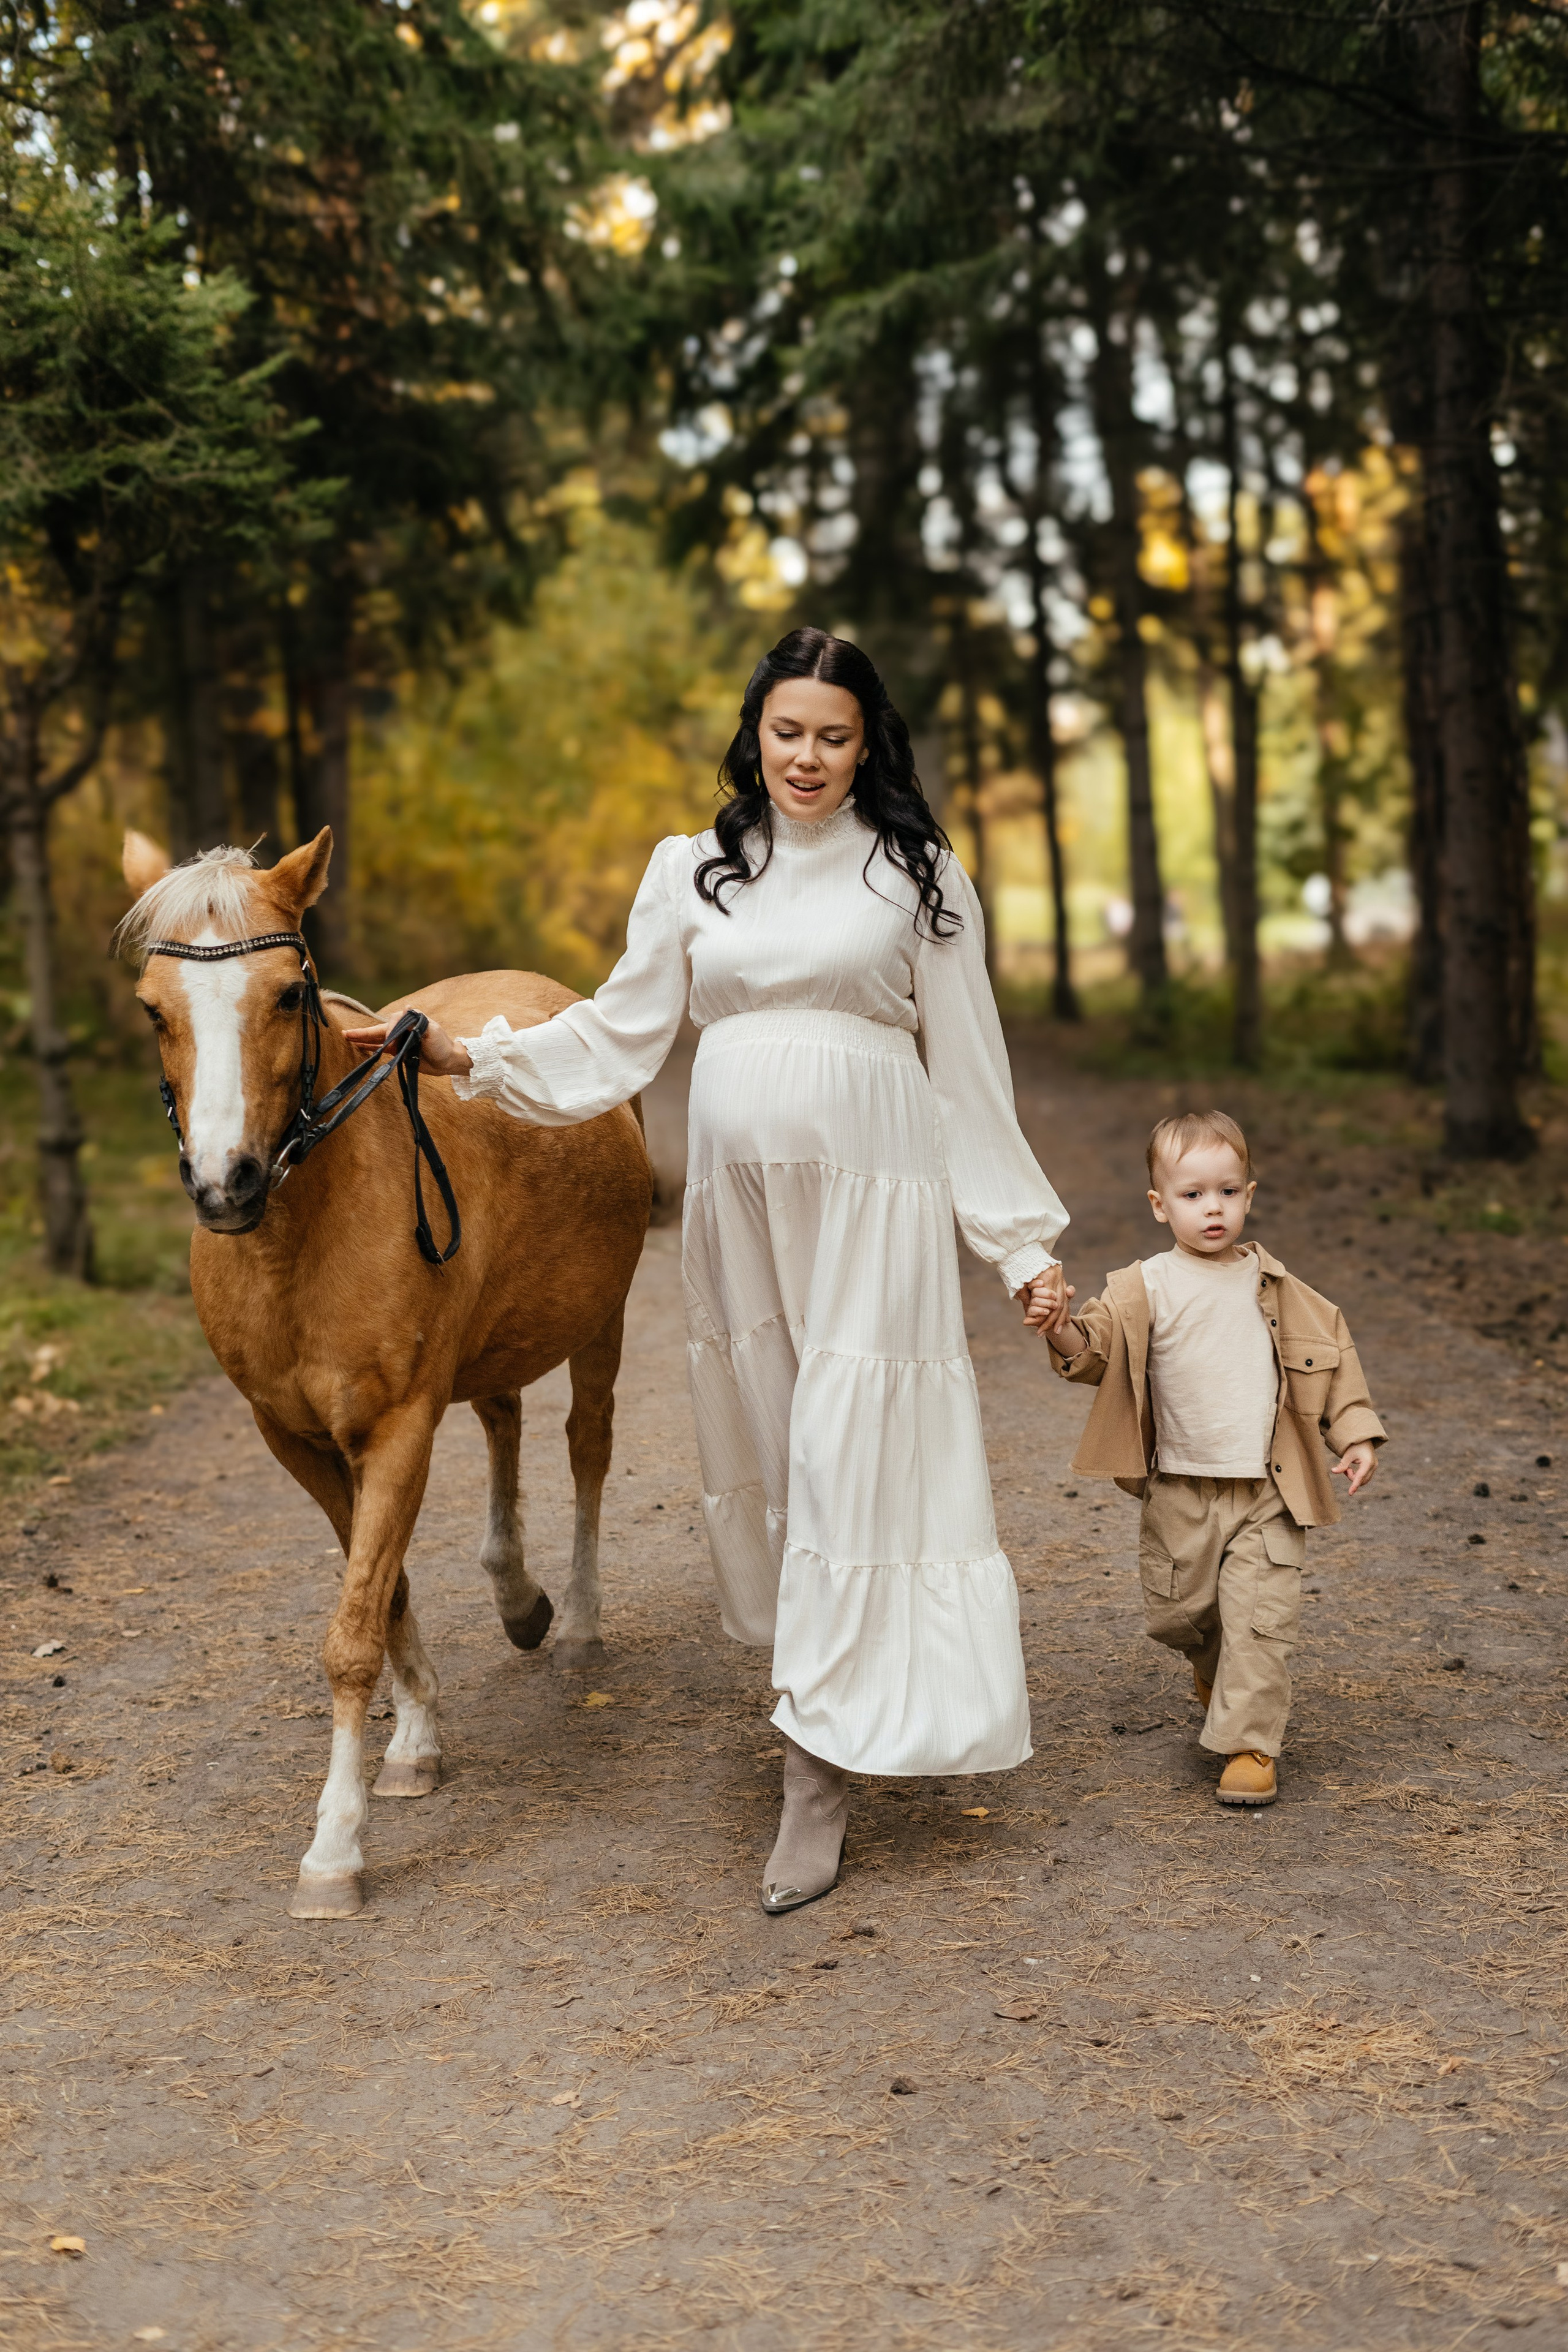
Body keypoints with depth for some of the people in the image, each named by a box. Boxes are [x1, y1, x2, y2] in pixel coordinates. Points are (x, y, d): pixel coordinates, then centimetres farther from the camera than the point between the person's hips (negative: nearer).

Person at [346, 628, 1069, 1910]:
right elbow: (619, 1035, 9)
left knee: (851, 1453, -7)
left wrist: (1024, 1239, 3)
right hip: (736, 1186, 4)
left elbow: (969, 1066, 4)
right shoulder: (693, 874, 11)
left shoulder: (919, 876, 3)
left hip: (872, 1190, -4)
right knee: (762, 1442, 9)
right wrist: (465, 1056, -4)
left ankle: (820, 1776, -4)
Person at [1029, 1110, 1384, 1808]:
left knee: (1259, 1618, -6)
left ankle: (1250, 1743, 5)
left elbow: (1330, 1352, 13)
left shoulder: (1273, 1287, 4)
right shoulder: (1147, 1288, -4)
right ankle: (1213, 1667, 44)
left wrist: (1354, 1432, 8)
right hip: (1180, 1493, 0)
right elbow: (1099, 1350, -13)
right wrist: (1064, 1331, -34)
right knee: (1174, 1613, 11)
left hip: (1267, 1493, 0)